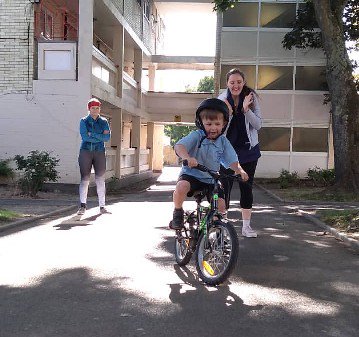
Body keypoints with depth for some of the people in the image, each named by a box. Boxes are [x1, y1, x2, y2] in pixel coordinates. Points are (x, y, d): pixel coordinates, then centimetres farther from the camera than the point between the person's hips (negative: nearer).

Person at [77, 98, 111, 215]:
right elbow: (84, 136, -10)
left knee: (100, 179, 2)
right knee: (85, 179, -5)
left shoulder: (103, 121, 10)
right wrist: (100, 137, -9)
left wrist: (92, 134, -10)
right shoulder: (84, 121, 5)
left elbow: (107, 137, -3)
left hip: (100, 153, 2)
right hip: (86, 152, -2)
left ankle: (102, 206, 7)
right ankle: (82, 205, -1)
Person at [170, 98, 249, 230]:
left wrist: (240, 170, -27)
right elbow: (179, 146, -25)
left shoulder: (223, 141, 0)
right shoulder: (197, 136, -11)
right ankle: (177, 213, -6)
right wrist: (187, 158, -46)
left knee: (221, 205, -10)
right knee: (181, 187, -35)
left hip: (212, 180, 4)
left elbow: (232, 161, -5)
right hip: (191, 174, -3)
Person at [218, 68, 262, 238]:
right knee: (225, 186, -2)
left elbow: (258, 125, -8)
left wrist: (246, 109, -24)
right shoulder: (222, 100, -7)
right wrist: (227, 113, -25)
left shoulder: (251, 98, -5)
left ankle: (246, 226, 16)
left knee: (247, 187, 6)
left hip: (248, 149, 1)